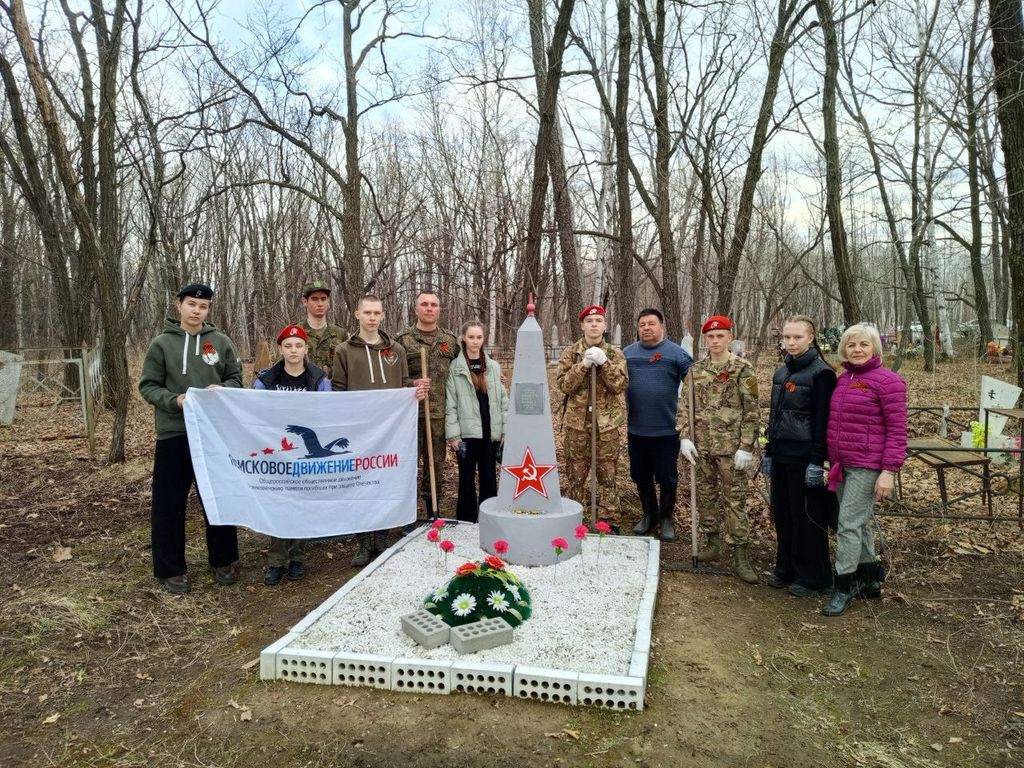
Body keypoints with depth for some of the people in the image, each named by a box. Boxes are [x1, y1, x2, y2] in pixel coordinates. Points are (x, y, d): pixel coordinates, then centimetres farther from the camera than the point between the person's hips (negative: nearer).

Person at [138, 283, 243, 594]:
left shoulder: (221, 342, 5)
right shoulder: (161, 344, 1)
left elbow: (236, 379, 10)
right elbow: (148, 386, 0)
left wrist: (222, 389, -12)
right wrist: (174, 401, -18)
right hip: (173, 433, -1)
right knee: (170, 504, 4)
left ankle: (223, 561, 25)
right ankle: (171, 569, 18)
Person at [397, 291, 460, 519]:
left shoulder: (450, 340, 11)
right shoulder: (403, 340, 0)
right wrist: (412, 384, -17)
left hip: (440, 414, 3)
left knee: (436, 464, 12)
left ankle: (433, 515, 25)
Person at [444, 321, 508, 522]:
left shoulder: (494, 367, 9)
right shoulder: (454, 367, 0)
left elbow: (503, 400, 9)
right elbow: (450, 404, -3)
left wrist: (506, 430, 3)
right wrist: (453, 434, -9)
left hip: (490, 432, 3)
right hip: (466, 433, -2)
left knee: (489, 478, 8)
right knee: (467, 479, 5)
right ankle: (466, 523, 16)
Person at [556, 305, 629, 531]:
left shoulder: (615, 354, 4)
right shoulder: (571, 352, 3)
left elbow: (620, 385, -7)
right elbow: (563, 385, -7)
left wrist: (604, 362, -18)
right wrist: (583, 365, -19)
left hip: (607, 424, 0)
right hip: (577, 422, 0)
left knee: (607, 477, 6)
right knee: (575, 476, 7)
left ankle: (610, 523, 16)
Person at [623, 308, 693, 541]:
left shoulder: (676, 353, -4)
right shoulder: (627, 353, 6)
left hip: (667, 430, -3)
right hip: (636, 429, 3)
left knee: (667, 477, 8)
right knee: (640, 476, 14)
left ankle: (667, 518, 27)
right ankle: (649, 515, 32)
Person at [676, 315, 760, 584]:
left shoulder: (743, 370, -6)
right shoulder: (696, 369, 7)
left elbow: (751, 410, -8)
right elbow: (686, 405, 10)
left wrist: (746, 447, -12)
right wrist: (685, 437, 0)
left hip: (731, 446, -5)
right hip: (702, 445, 5)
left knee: (735, 500, -1)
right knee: (705, 495, 13)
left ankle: (740, 557, 7)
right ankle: (713, 544, 29)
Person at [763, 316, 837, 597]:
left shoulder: (821, 373, -10)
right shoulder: (781, 372, 12)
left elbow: (823, 421, -14)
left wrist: (817, 461, -17)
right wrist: (769, 453, 15)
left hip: (804, 456, -7)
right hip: (781, 454, 7)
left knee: (807, 517, 2)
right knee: (782, 514, 13)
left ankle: (813, 577, 15)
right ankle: (786, 569, 27)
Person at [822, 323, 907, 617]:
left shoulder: (887, 381, -10)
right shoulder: (842, 379, 11)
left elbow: (897, 430, -12)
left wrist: (889, 471, -16)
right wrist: (832, 461, 18)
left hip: (866, 467, -7)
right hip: (841, 465, 7)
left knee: (849, 524, -6)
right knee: (860, 523, 15)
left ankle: (844, 586, 5)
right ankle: (870, 580, 28)